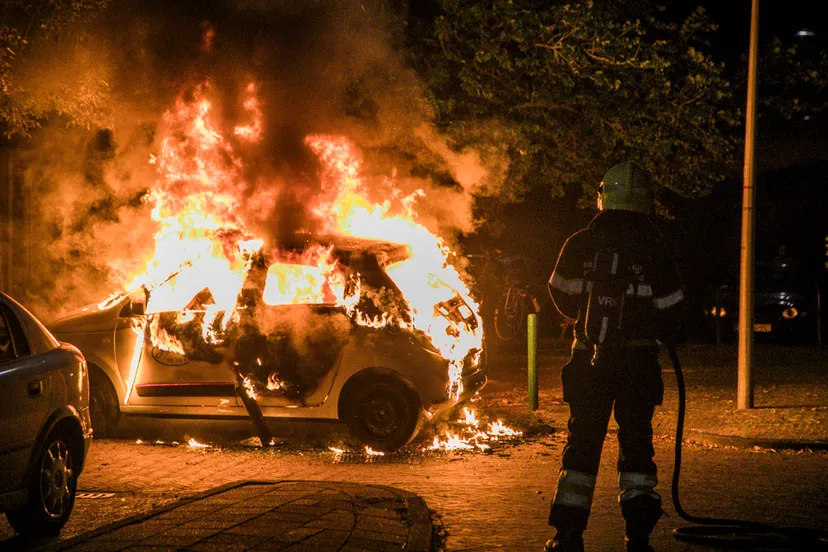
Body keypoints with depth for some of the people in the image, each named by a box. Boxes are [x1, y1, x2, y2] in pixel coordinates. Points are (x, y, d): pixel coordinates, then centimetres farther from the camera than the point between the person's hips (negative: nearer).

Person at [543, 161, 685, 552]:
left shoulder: (580, 245, -3)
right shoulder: (653, 249, -4)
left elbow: (562, 294, 5)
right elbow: (671, 306, -2)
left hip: (589, 362, 1)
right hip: (638, 361, 0)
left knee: (582, 443, 8)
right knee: (636, 443, 9)